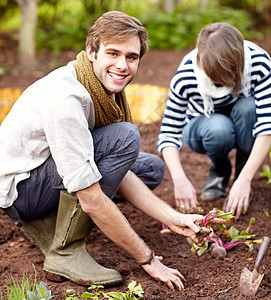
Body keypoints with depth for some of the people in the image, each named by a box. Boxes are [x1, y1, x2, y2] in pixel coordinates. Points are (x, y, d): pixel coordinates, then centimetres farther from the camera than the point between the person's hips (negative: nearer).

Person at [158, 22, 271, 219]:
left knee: (248, 106, -34)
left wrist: (244, 180, -42)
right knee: (218, 128, -37)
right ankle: (219, 170, -3)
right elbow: (169, 134, -25)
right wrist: (180, 179, -41)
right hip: (202, 128, -1)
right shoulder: (185, 77, -29)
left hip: (244, 128, 1)